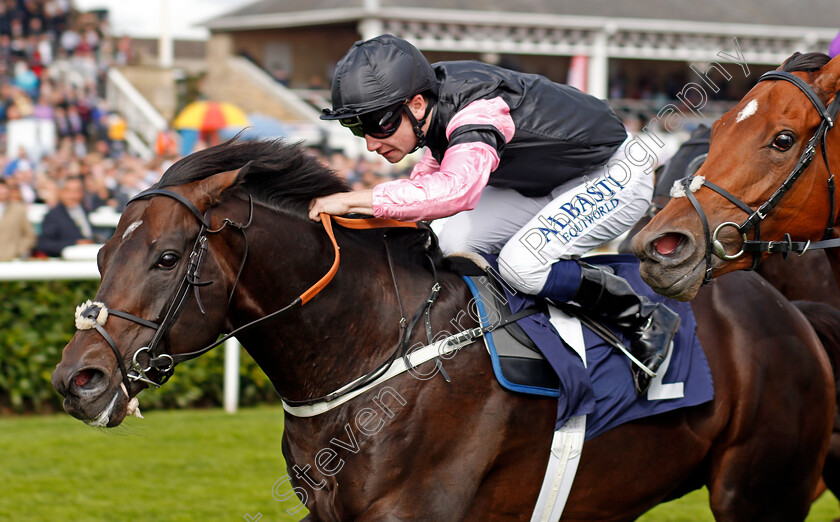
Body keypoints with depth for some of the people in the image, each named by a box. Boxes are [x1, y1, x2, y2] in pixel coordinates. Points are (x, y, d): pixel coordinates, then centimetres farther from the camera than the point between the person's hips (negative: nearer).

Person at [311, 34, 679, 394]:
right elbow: (435, 171, 9)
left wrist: (353, 200, -53)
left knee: (521, 264, -26)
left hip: (613, 176, -9)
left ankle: (644, 319, -9)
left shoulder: (476, 114, -36)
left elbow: (456, 188, -56)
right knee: (456, 244, -5)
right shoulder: (435, 97, -11)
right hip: (544, 181, 9)